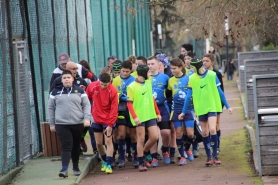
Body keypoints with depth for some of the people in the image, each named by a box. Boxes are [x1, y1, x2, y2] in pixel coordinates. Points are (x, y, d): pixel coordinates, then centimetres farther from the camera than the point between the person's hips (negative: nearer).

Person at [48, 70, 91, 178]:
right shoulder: (56, 91, 7)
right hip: (61, 124, -1)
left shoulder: (79, 91, 6)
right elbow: (51, 108, 10)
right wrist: (52, 124, 7)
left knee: (76, 147, 10)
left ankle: (75, 167, 26)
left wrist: (87, 118, -9)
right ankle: (64, 169, -19)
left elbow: (86, 105, 5)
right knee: (66, 146, -13)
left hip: (78, 124, 1)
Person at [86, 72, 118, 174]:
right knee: (98, 143, 9)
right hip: (96, 119, 4)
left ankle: (109, 165, -5)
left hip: (108, 120, -4)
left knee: (108, 141, -7)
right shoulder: (92, 87, -9)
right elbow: (87, 100, 7)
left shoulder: (113, 91, -18)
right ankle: (104, 161, 30)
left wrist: (110, 125, -17)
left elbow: (114, 109, -15)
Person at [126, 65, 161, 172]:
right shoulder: (132, 87, -9)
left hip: (151, 115, 6)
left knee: (154, 137, 0)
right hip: (140, 117, -6)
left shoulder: (148, 83, 10)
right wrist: (134, 117, -20)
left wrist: (157, 113, 16)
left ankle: (144, 153, 24)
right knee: (141, 139, -1)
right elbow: (129, 103, -10)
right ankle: (141, 163, 8)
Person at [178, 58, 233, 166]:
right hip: (201, 108, 3)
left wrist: (227, 106, 5)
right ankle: (209, 157, 14)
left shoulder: (212, 75, -6)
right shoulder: (192, 79, 0)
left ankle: (215, 156, -7)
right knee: (204, 132, 5)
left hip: (212, 106, -3)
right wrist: (183, 112, 8)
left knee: (212, 129, -16)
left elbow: (219, 92, 2)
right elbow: (189, 96, 7)